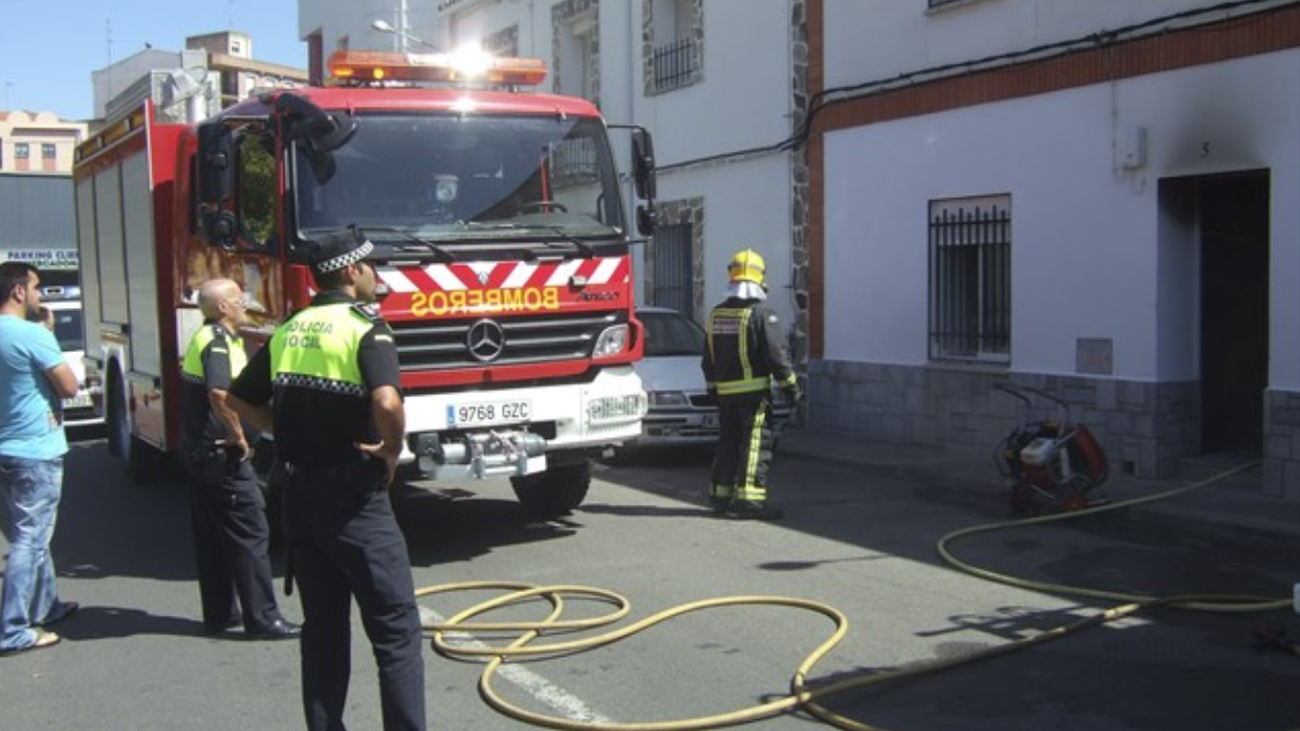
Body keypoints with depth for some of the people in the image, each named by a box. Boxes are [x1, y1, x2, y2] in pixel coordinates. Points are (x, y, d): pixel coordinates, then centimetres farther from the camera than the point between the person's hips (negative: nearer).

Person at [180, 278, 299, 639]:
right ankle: (262, 619, -2)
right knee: (250, 534, -5)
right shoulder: (218, 342, -17)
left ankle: (220, 613, 23)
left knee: (211, 538, 14)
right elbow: (219, 394, -32)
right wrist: (239, 436, -21)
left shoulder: (205, 337, 15)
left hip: (198, 452, 10)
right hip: (221, 456, -10)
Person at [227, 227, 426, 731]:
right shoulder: (365, 328, -13)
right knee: (396, 630, 0)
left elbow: (240, 401, 17)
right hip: (352, 497, -7)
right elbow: (387, 404, -30)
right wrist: (391, 452, -13)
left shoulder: (288, 331, 10)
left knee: (322, 627, 16)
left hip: (297, 494, 7)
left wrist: (295, 430, 14)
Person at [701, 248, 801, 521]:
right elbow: (776, 353, -14)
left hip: (725, 393, 7)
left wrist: (713, 386, 26)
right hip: (754, 391, -7)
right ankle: (748, 499, -8)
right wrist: (790, 384, -5)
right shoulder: (761, 314, -12)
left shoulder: (716, 314, 10)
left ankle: (721, 496, 19)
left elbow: (708, 357, 16)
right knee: (755, 444, -4)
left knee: (727, 443, 15)